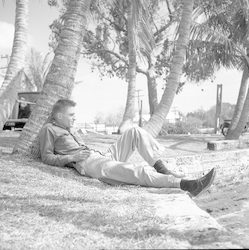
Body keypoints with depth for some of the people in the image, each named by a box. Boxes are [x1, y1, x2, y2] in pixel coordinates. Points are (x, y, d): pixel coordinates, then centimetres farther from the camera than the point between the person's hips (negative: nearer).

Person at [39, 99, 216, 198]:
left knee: (135, 132, -5)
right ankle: (187, 185, -39)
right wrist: (72, 157, -11)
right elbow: (47, 158, 0)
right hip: (88, 163, -9)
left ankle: (164, 171, -14)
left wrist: (94, 150, 12)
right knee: (138, 172, -30)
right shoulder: (49, 129, 10)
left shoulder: (71, 130, 34)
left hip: (101, 155, 9)